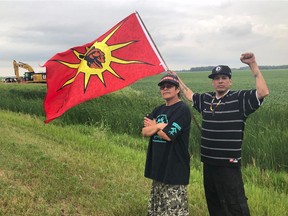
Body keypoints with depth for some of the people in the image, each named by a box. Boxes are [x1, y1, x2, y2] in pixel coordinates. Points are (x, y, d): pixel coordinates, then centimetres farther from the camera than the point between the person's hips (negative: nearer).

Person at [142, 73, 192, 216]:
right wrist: (159, 125, -13)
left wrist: (153, 125, -2)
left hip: (175, 170, -8)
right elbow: (144, 132, 5)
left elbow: (167, 135, -20)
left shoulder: (182, 110, -11)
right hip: (158, 168, 8)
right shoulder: (159, 110, 13)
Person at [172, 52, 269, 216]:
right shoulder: (206, 100, 10)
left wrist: (253, 65, -22)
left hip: (229, 165, -6)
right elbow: (189, 94, 29)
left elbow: (264, 92, -22)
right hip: (208, 163, 7)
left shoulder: (239, 99, -7)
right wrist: (176, 77, 34)